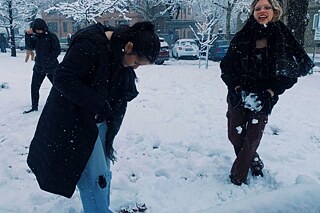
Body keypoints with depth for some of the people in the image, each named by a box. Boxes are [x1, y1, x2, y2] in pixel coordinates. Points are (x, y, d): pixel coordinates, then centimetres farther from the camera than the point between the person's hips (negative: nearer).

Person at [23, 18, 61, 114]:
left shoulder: (52, 36, -8)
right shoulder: (35, 37, 7)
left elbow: (57, 50, -13)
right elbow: (29, 47, -6)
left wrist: (49, 60, -21)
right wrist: (28, 35, -16)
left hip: (51, 67, -5)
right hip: (38, 67, 5)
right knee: (34, 87, 5)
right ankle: (34, 107, 18)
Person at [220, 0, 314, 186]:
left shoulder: (284, 38, -5)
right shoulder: (242, 37, -2)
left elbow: (291, 72, -2)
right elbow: (227, 66, 0)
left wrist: (270, 93, -13)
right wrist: (237, 88, -12)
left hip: (264, 99, -2)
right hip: (238, 96, 2)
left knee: (252, 139, -2)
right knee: (235, 136, 6)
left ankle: (237, 179, 15)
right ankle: (255, 163, 34)